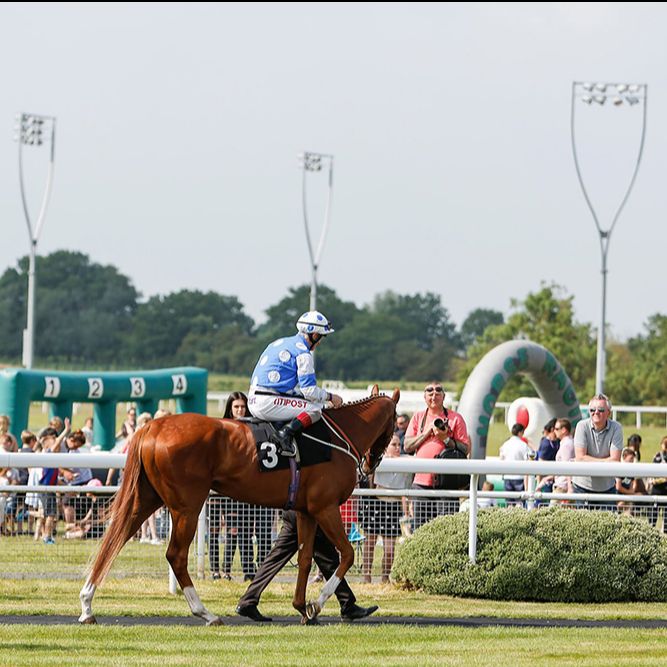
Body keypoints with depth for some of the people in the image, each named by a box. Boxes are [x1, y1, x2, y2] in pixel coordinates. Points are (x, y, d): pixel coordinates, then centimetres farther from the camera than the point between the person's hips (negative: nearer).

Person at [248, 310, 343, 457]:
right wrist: (330, 397, 6)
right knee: (317, 407, -7)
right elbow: (310, 391, -11)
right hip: (269, 403, -9)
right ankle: (286, 434, -23)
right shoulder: (303, 354, -7)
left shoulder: (280, 343, 21)